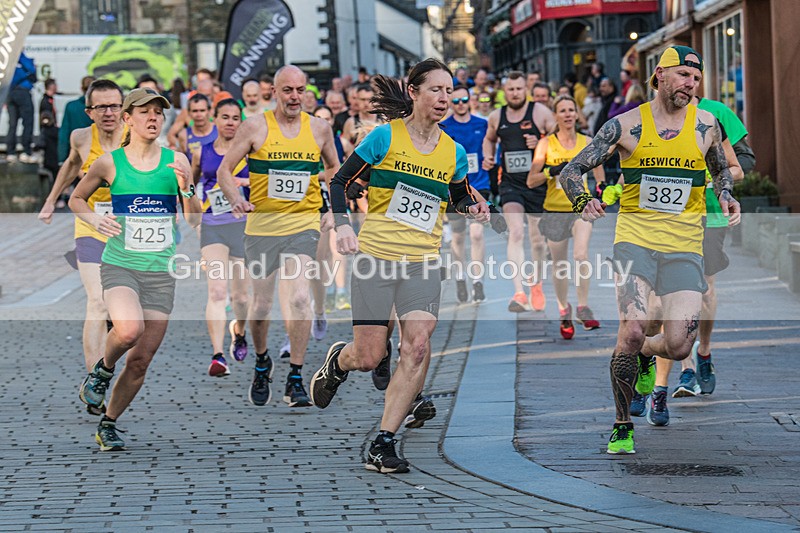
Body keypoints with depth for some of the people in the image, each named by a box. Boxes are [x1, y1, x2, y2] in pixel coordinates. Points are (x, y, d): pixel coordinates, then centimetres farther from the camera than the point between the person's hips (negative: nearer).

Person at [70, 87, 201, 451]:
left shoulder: (176, 161, 4)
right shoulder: (109, 163, 0)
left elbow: (194, 221, 5)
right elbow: (75, 199, 15)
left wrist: (186, 188, -13)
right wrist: (94, 219, -5)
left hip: (161, 272, 2)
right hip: (119, 266, -2)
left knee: (141, 359, 0)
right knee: (129, 329, -31)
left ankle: (109, 424, 20)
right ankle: (103, 369, 2)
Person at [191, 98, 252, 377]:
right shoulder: (202, 152, 7)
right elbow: (190, 184, 23)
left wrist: (244, 182, -17)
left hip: (243, 225, 0)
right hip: (212, 227, 0)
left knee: (240, 294, 9)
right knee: (217, 291, -15)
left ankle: (239, 332, 42)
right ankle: (217, 356, -20)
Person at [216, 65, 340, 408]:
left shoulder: (319, 129, 5)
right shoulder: (255, 127, -2)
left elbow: (334, 168, 21)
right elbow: (224, 170, 1)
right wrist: (236, 200, -18)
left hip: (304, 225, 0)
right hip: (262, 224, 0)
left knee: (299, 298, -18)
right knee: (261, 306, 5)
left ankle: (295, 380, -10)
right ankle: (261, 362, 35)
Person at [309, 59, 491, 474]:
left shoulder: (453, 152, 7)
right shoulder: (385, 137, -5)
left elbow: (459, 195, 25)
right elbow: (340, 180, 0)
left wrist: (473, 208, 2)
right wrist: (342, 223, -16)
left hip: (422, 264, 3)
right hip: (376, 257, -3)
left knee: (417, 348, -14)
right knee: (368, 358, -2)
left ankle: (382, 445, -8)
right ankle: (338, 362, 37)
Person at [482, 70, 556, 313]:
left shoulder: (540, 112, -5)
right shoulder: (496, 117, 6)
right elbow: (489, 139, 25)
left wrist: (541, 143, -20)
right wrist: (488, 157, 7)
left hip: (537, 182, -1)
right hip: (510, 184, 1)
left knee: (537, 237, 12)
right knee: (515, 233, -15)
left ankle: (536, 283, 36)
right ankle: (519, 293, -23)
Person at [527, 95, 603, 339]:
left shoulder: (587, 142, 4)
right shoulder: (546, 144, -1)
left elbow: (600, 176, 15)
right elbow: (531, 181, -3)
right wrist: (552, 171, -19)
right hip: (555, 210, 0)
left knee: (581, 256, -22)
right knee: (559, 266, 7)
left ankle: (583, 308, -15)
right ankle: (564, 312, 25)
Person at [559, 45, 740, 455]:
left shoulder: (706, 124, 7)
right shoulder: (625, 125, 0)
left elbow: (721, 170, 26)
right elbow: (572, 170, 2)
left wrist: (726, 198, 5)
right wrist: (582, 201, -19)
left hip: (684, 244, 2)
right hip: (635, 236, -2)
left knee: (678, 347, -10)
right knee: (632, 330, -20)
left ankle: (644, 355, 30)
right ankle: (621, 427, -1)